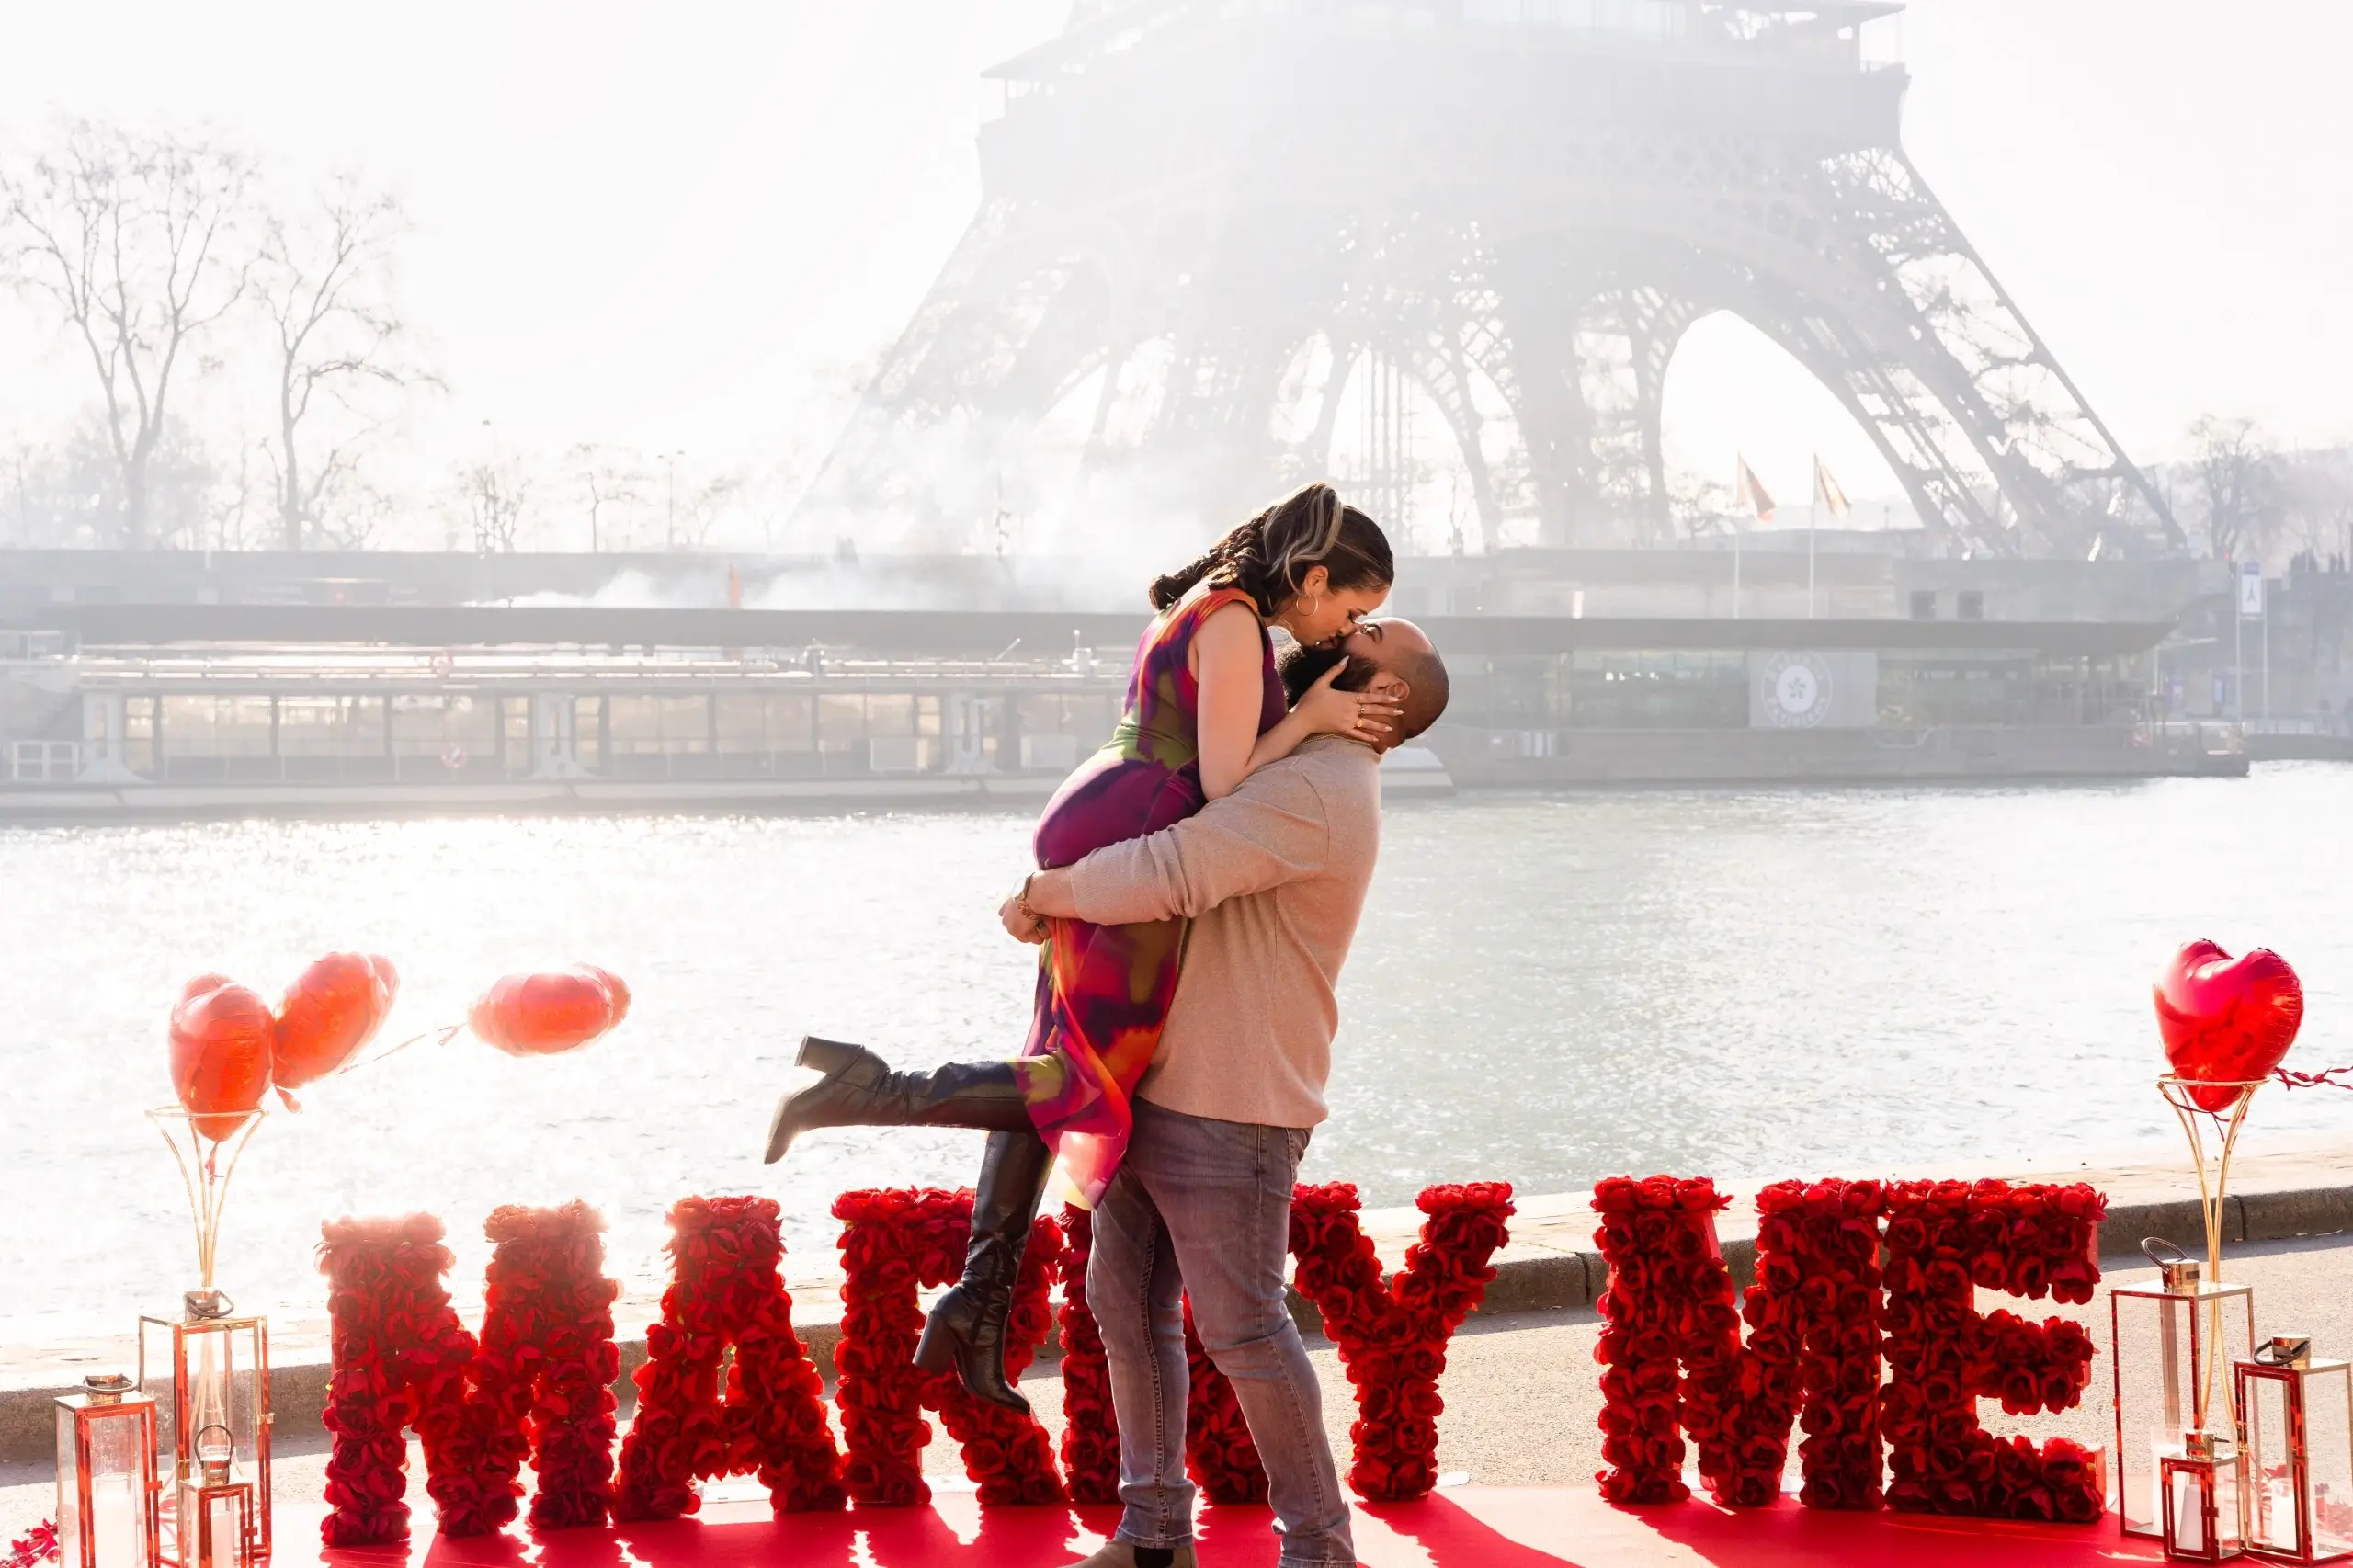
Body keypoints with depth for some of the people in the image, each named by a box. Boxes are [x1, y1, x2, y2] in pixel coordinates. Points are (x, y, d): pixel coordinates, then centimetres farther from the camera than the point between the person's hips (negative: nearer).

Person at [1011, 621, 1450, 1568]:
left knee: (1241, 1330, -3)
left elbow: (1163, 876, -29)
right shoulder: (1294, 772, 16)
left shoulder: (1314, 792, -18)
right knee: (1126, 1306, 11)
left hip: (1228, 1108, -10)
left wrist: (1038, 896, -14)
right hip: (1151, 1089, 10)